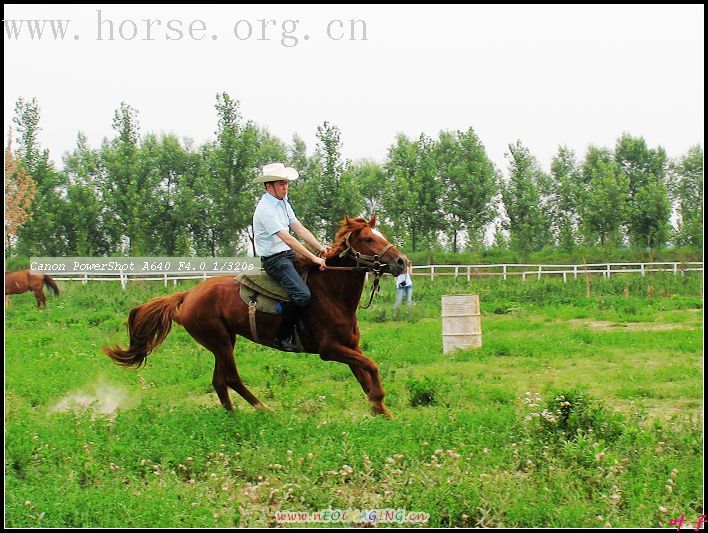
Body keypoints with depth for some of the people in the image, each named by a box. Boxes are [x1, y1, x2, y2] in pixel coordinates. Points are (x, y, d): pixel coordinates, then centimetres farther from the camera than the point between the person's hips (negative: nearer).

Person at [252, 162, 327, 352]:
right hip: (274, 259, -10)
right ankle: (282, 338, -15)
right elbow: (287, 238, -24)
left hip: (289, 255, 10)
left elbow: (300, 229, 10)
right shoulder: (266, 209, -19)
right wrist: (314, 258, -25)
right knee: (302, 295, -26)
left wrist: (320, 248, -3)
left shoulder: (283, 202, 12)